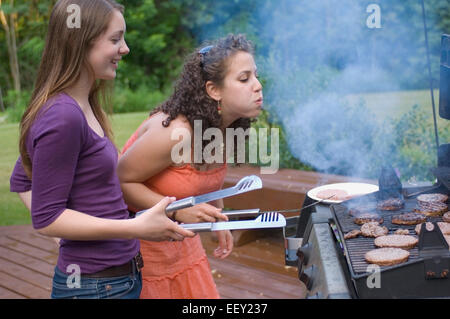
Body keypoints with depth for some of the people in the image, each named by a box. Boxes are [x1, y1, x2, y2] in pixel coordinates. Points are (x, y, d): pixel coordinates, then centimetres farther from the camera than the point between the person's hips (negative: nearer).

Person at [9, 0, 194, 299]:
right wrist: (137, 227, -22)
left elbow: (21, 181, 15)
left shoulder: (85, 106, 4)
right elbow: (46, 218, -19)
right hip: (97, 285, -8)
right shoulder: (63, 117, -22)